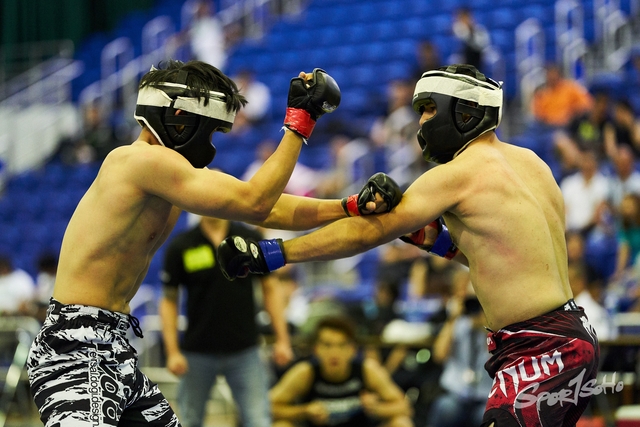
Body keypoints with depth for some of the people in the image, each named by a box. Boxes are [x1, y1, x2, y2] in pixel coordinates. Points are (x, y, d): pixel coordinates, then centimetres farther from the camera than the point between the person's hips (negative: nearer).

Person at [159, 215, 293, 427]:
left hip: (244, 351, 1)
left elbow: (270, 288, 6)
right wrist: (172, 352, -7)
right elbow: (169, 302, 1)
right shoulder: (180, 247, -4)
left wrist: (282, 339, 0)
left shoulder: (251, 239, 0)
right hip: (197, 352, 0)